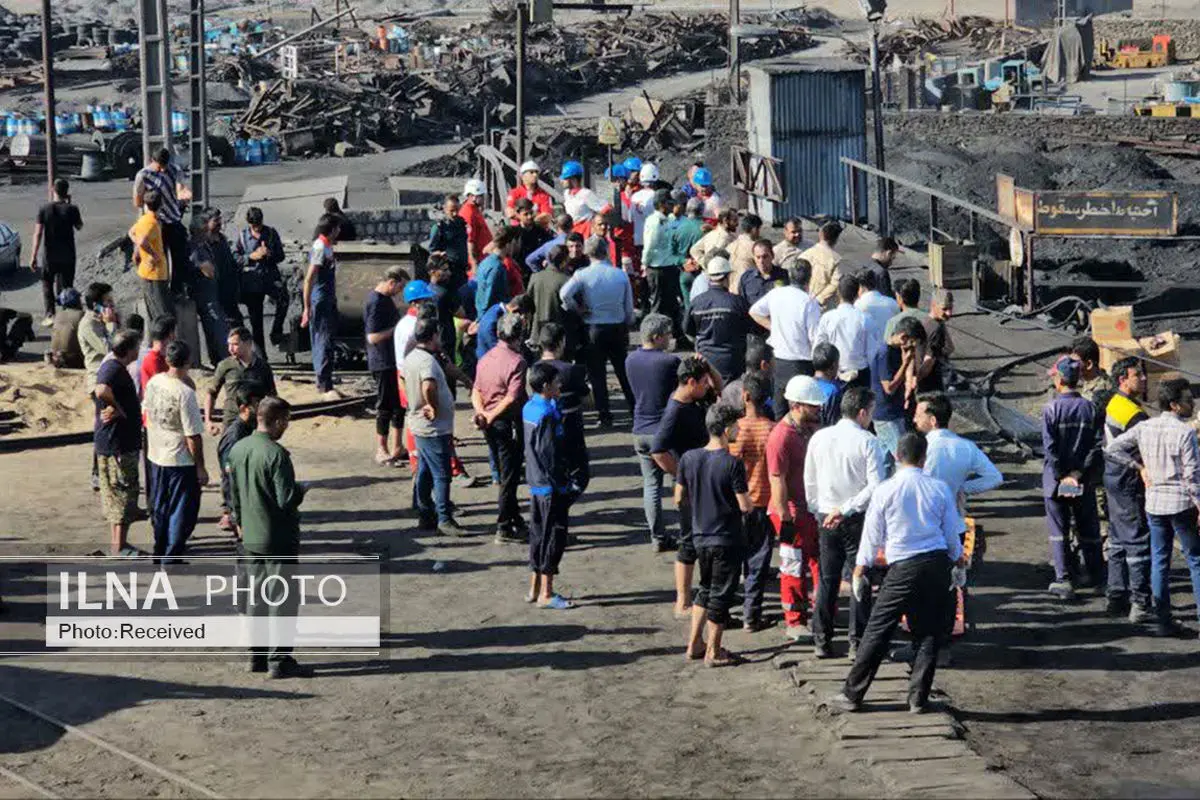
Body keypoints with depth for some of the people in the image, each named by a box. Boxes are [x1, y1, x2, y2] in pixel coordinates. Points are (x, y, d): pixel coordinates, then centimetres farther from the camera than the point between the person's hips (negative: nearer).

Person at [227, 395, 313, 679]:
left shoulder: (237, 449, 2)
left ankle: (257, 656, 21)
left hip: (250, 538, 7)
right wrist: (301, 490, -3)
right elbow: (287, 500, -23)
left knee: (257, 597, 16)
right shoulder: (276, 455, -21)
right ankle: (279, 660, 3)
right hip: (279, 539, -7)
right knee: (283, 599, 1)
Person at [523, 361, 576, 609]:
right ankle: (546, 594, 2)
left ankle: (534, 589, 22)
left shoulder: (528, 408, 7)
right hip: (552, 486, -9)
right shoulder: (548, 414, -20)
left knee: (538, 535, 15)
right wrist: (563, 482, -14)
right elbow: (551, 454, -21)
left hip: (536, 484, 9)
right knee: (553, 537, -2)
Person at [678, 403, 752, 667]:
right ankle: (713, 652, 13)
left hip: (700, 536, 5)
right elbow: (745, 506, -18)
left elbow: (680, 499, 4)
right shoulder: (732, 464, -20)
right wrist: (751, 503, 4)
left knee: (706, 588, 22)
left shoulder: (689, 458, -4)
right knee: (721, 594, 6)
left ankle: (694, 643, 25)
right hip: (728, 540, -5)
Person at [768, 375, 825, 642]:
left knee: (821, 561, 14)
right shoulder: (781, 436, -20)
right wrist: (785, 519, -21)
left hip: (815, 508, 8)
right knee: (795, 567, 1)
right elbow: (777, 481, -20)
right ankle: (794, 622, 12)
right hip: (792, 512, -8)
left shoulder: (813, 429, 6)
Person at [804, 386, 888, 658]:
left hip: (825, 517, 4)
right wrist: (846, 509, -14)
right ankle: (858, 641, 7)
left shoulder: (818, 438, 1)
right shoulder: (867, 442, -12)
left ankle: (822, 641, 14)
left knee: (827, 580, 12)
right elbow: (876, 486, -19)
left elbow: (809, 482, 8)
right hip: (857, 519, -4)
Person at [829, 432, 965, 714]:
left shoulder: (886, 490, -5)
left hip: (902, 568, -3)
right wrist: (958, 562, 30)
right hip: (937, 563, 3)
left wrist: (859, 571, 16)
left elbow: (872, 535, 3)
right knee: (929, 635, 10)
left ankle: (852, 694, 5)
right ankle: (918, 698, 10)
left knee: (878, 631, 2)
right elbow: (952, 533, 12)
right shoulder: (939, 489, 3)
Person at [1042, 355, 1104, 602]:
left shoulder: (1051, 409, -12)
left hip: (1056, 480, -3)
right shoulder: (1089, 408, -2)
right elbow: (1097, 445, -6)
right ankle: (1095, 575, 24)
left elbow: (1049, 447, -16)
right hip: (1085, 481, 3)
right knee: (1088, 529, 15)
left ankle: (1063, 581, 0)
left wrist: (1062, 476, -10)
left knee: (1058, 530, 4)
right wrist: (1079, 472, -6)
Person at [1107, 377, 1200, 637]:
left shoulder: (1144, 428, 2)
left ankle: (1163, 620, 11)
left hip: (1154, 503, 5)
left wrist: (1139, 466, 8)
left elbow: (1113, 449, 5)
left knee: (1159, 562, 10)